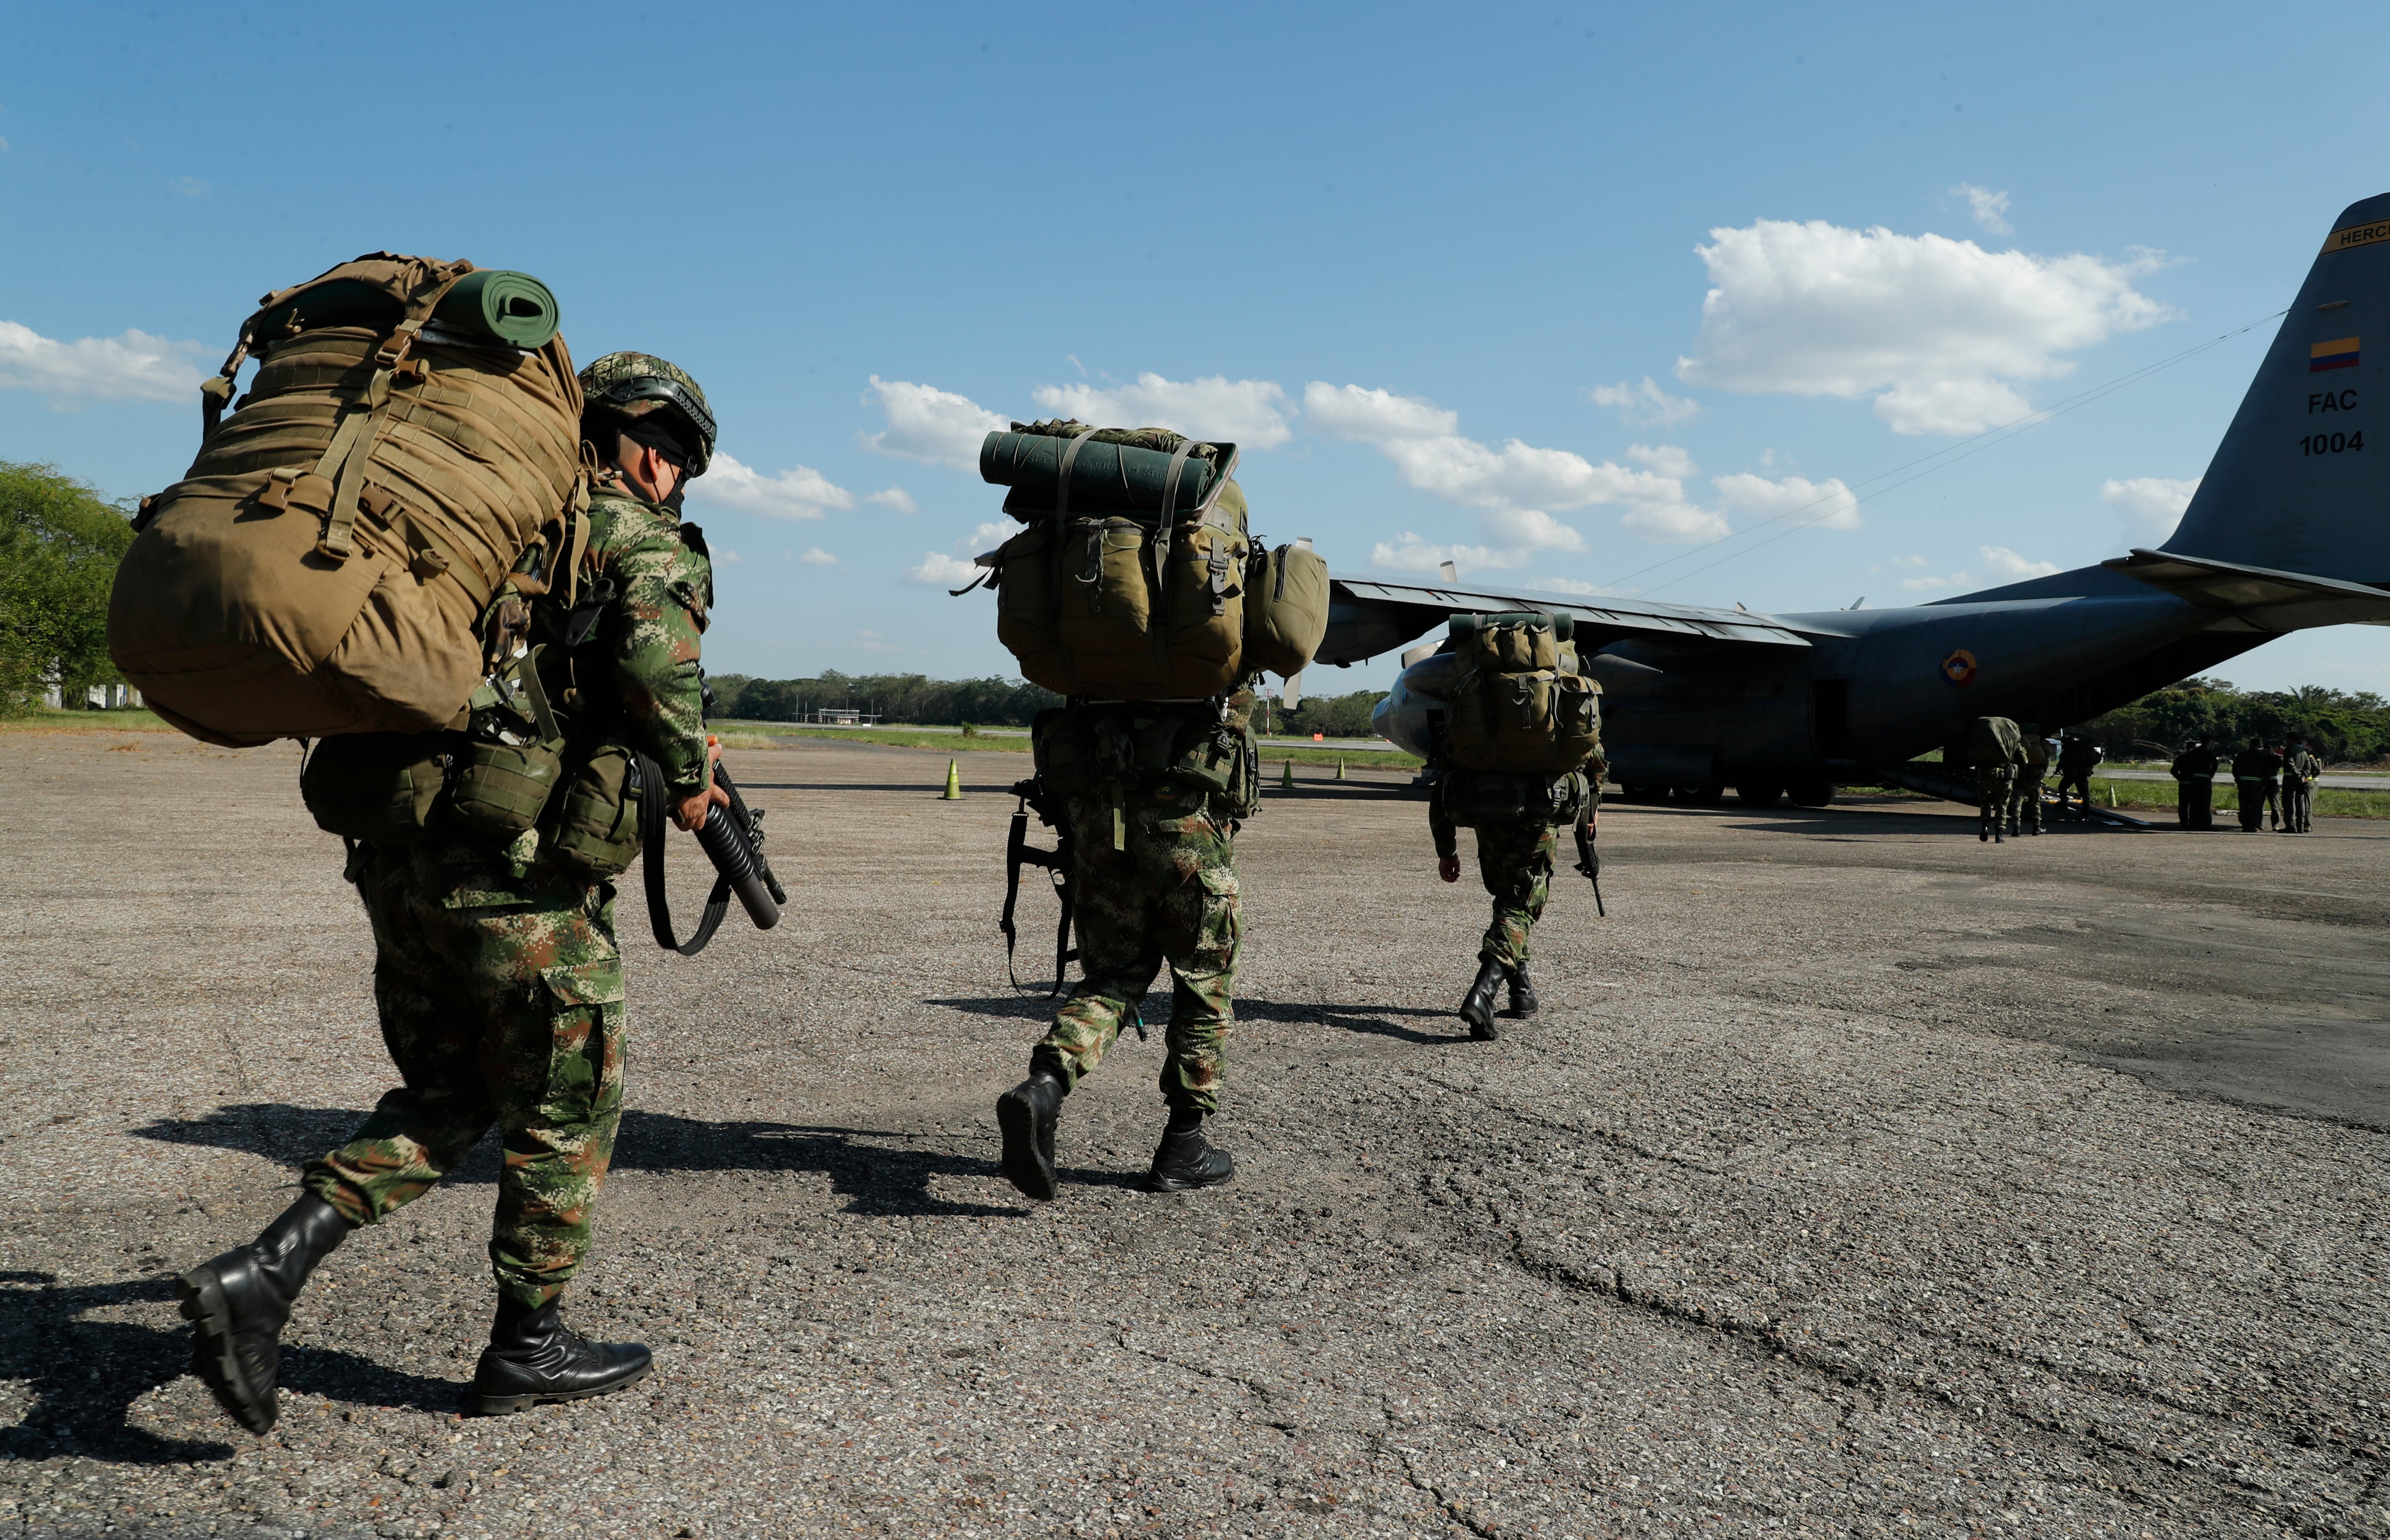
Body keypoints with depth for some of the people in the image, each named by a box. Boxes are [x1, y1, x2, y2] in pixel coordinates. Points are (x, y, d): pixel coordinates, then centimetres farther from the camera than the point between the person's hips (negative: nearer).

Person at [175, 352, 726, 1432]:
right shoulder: (639, 537, -1)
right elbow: (655, 652, -23)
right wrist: (687, 778, -7)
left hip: (395, 847, 7)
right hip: (517, 865, -7)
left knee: (449, 1096, 20)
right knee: (569, 1100, 10)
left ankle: (263, 1274, 7)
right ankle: (527, 1346, 20)